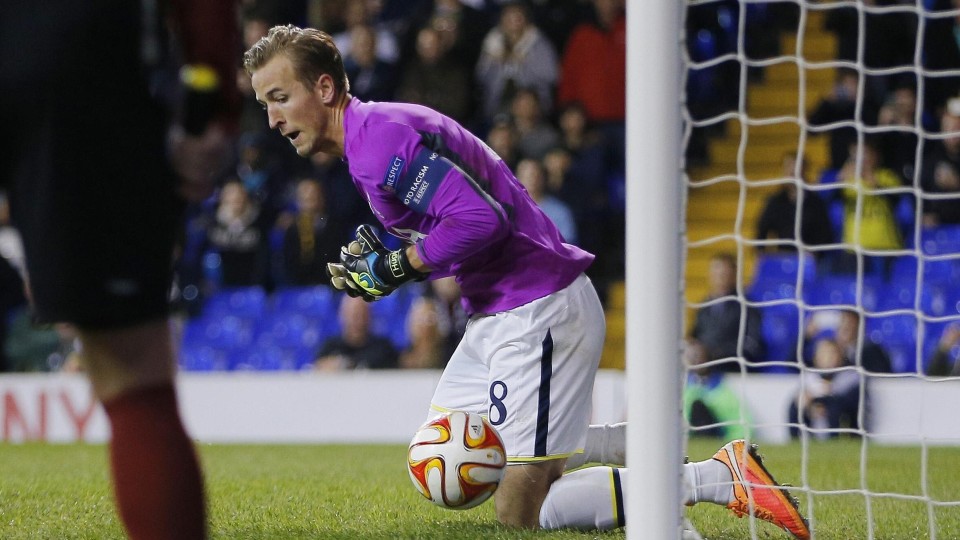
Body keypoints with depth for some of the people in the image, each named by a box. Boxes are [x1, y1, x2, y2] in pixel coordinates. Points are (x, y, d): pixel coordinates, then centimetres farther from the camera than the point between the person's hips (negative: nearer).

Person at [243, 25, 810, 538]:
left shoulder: (380, 137, -18)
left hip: (539, 314, -11)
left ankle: (722, 477, -8)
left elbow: (480, 219, -27)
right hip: (500, 312, 11)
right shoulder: (367, 140, 14)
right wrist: (380, 261, 1)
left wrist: (396, 268, -15)